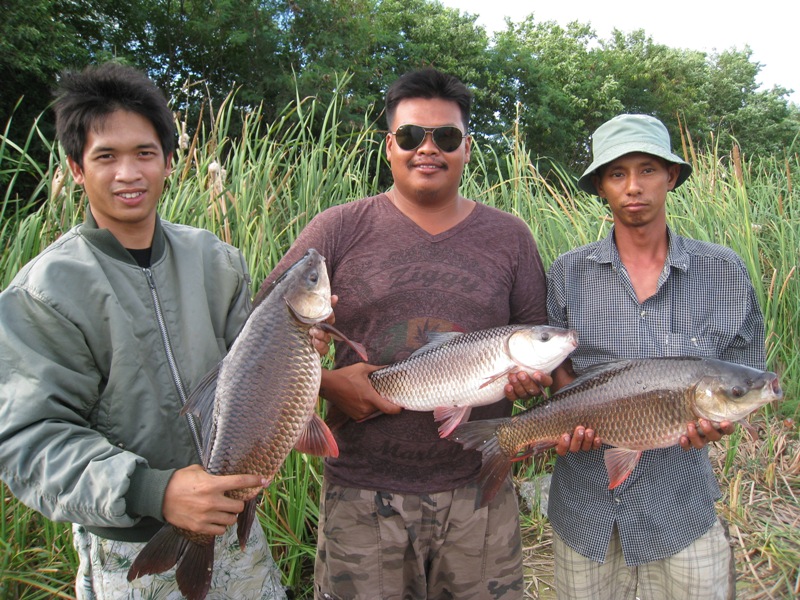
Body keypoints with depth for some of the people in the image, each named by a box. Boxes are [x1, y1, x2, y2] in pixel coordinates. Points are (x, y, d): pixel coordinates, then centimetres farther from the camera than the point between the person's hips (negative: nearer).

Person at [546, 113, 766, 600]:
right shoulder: (568, 273, -2)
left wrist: (717, 419, -15)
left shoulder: (725, 272, -2)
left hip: (680, 500, 0)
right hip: (586, 500, 1)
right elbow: (559, 365, 5)